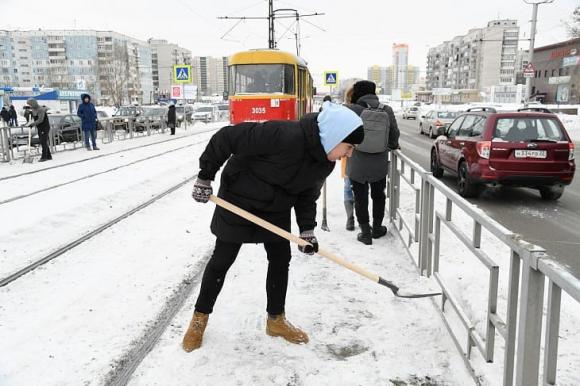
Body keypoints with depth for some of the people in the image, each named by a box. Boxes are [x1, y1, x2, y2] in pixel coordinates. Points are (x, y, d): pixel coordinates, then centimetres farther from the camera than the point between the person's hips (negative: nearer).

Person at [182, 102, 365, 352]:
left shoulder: (325, 162, -9)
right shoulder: (283, 136, -35)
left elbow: (308, 193, 4)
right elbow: (226, 138, -28)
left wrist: (307, 229, -8)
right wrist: (205, 177, -20)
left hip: (277, 209, 7)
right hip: (239, 201, -6)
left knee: (281, 259, 7)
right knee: (222, 260, 5)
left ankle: (276, 320, 26)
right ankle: (200, 318, 25)